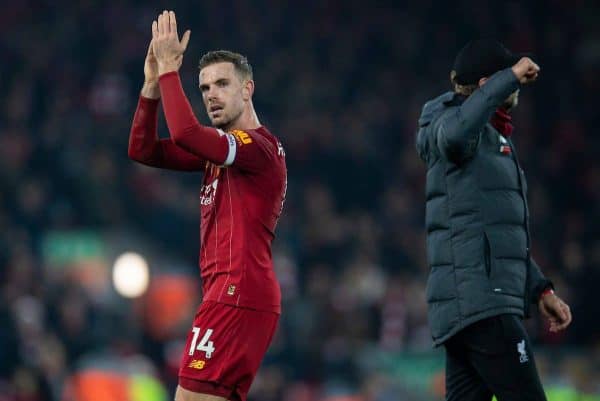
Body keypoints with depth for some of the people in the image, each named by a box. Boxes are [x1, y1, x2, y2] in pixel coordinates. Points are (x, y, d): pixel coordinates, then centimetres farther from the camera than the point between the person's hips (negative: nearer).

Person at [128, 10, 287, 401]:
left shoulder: (260, 147, -10)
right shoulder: (222, 144, 19)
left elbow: (185, 133, -26)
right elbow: (143, 149, 16)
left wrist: (170, 67, -17)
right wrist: (153, 83, 5)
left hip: (238, 295, -10)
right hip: (231, 294, 10)